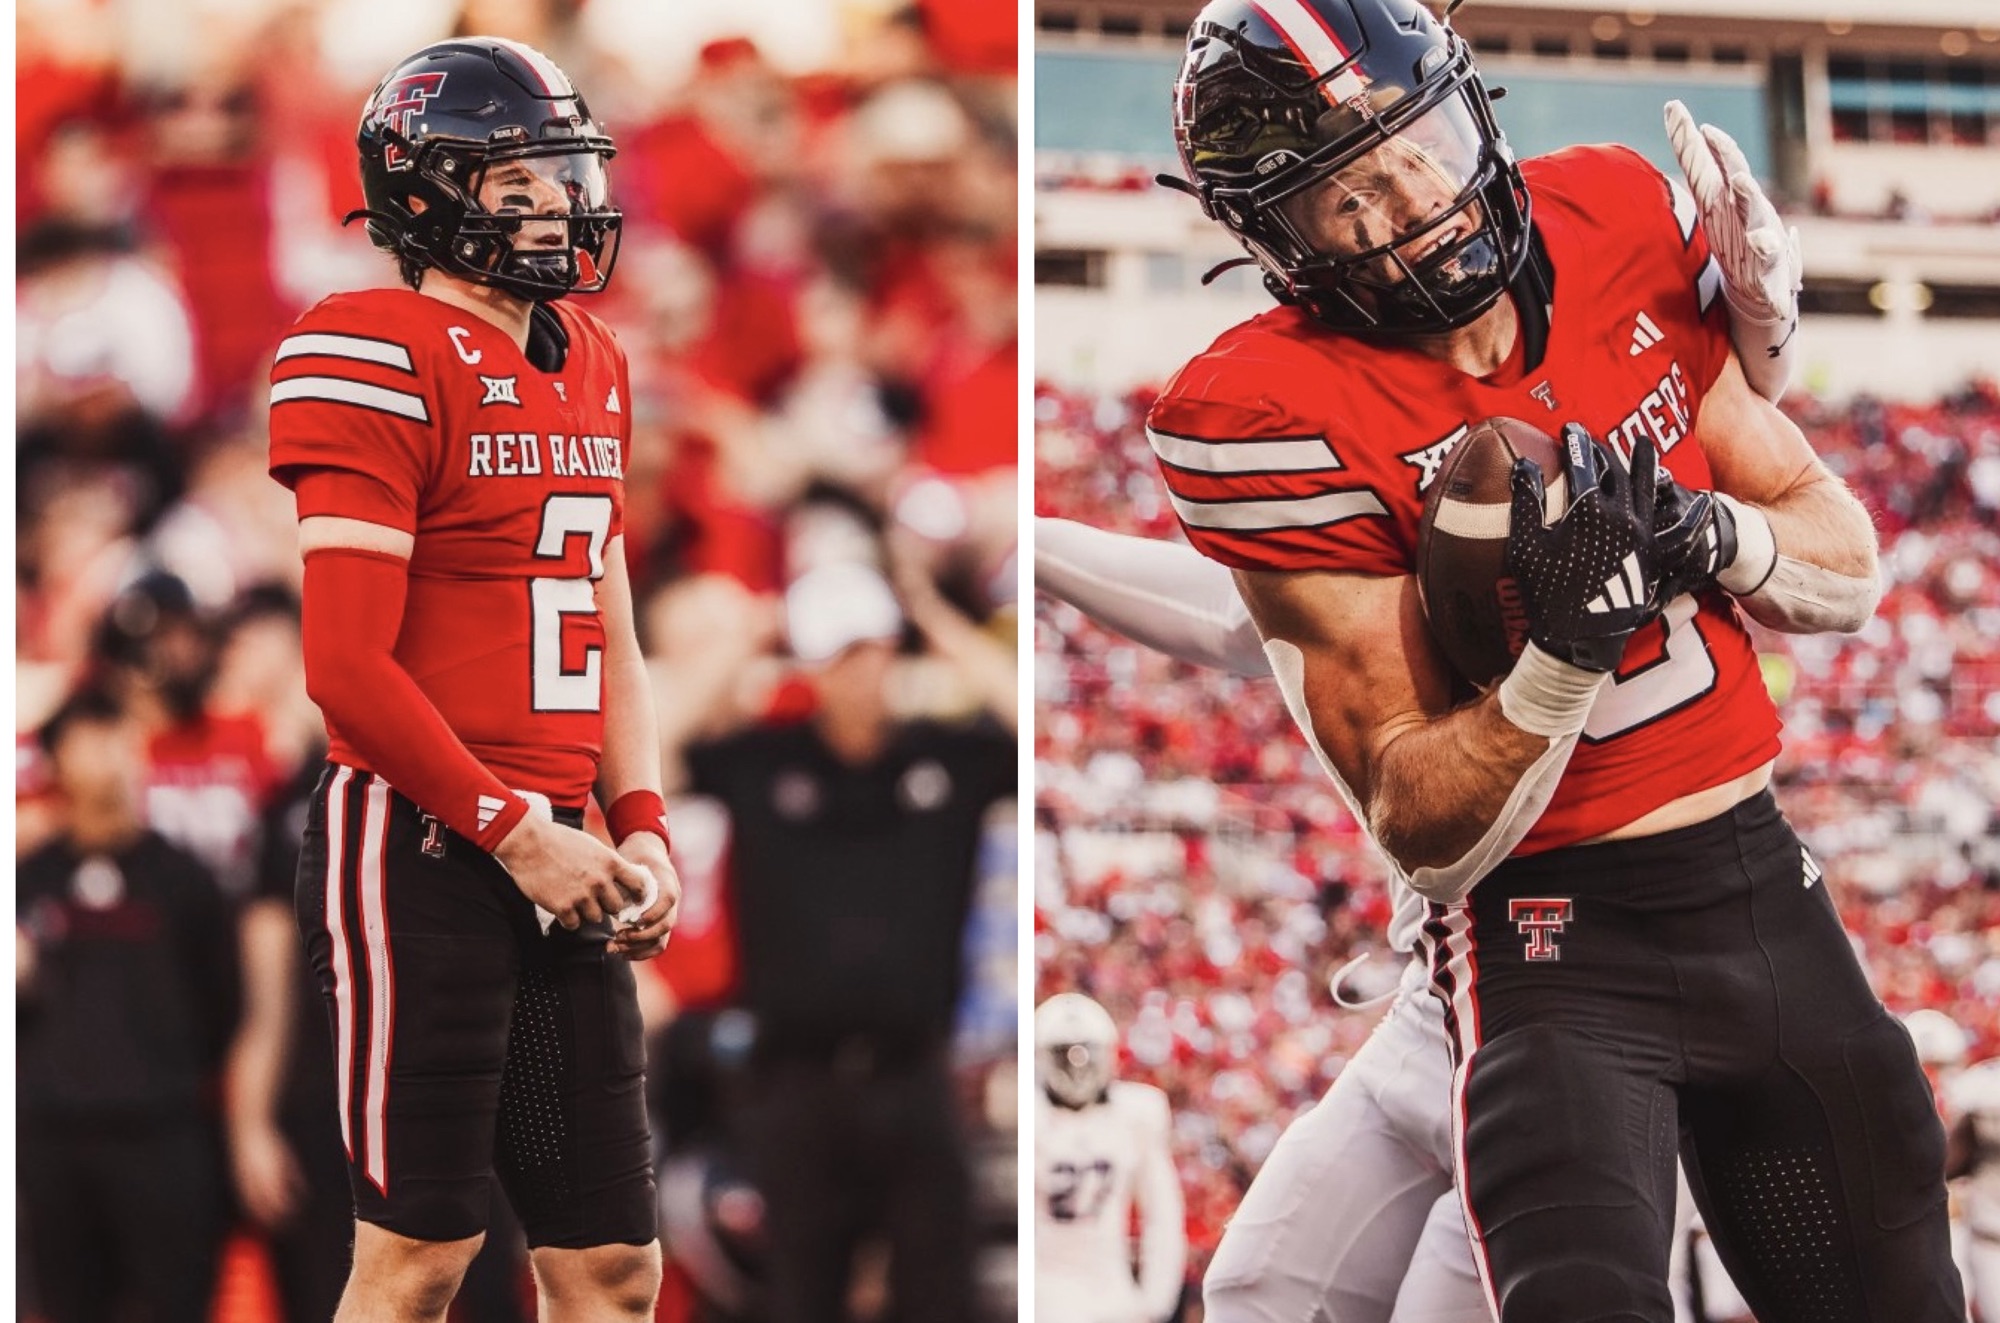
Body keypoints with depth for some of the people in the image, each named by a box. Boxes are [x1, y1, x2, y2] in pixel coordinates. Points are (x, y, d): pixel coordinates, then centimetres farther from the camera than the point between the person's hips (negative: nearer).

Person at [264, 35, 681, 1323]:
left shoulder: (587, 367, 15)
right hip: (419, 843, -8)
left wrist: (641, 831, 6)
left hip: (552, 850, 8)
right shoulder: (388, 363, -12)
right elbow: (348, 669, -16)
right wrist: (517, 836, -14)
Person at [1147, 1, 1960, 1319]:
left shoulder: (1623, 228, -2)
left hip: (1768, 888, 5)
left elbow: (1851, 568, 6)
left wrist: (1707, 534, -16)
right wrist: (1567, 650, -32)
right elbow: (1420, 832, -14)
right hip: (1555, 944, -5)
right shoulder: (1284, 417, -16)